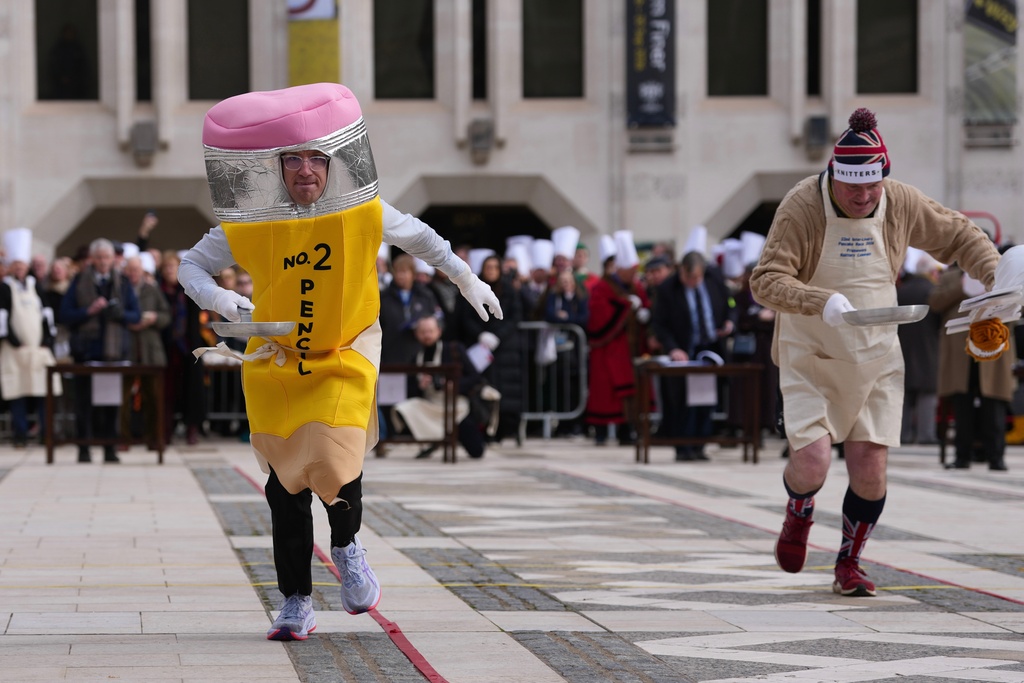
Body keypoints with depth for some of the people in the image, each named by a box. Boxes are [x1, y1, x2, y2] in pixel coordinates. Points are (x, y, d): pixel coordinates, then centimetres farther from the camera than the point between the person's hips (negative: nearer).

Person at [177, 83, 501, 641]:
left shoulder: (364, 216, -11)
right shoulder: (251, 226, -12)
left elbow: (420, 238, 8)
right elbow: (190, 265, -4)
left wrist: (467, 282, 18)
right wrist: (216, 298, -25)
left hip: (345, 357, -1)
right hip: (276, 363, 1)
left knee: (335, 460, -19)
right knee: (286, 480, 2)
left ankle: (346, 547, 15)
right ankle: (296, 604, 14)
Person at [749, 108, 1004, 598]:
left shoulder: (901, 204, -5)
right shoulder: (802, 207, -18)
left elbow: (959, 236, 11)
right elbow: (766, 281, -23)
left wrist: (996, 277, -6)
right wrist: (823, 302, -39)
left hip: (876, 360, 3)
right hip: (810, 359, -3)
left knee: (870, 472, -3)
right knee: (811, 464, -16)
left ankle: (849, 565, 22)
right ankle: (799, 513, 22)